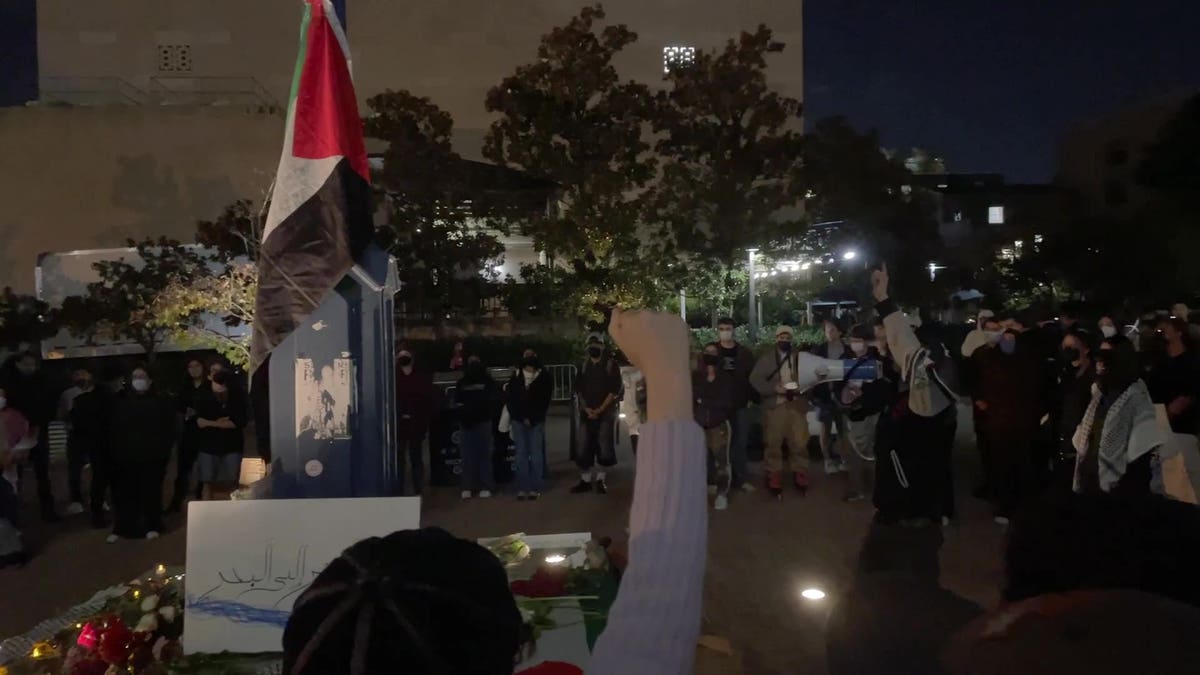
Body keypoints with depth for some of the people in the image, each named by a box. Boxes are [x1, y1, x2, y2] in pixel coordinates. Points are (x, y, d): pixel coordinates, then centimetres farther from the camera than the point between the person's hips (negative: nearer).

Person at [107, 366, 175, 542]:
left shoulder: (160, 402, 4)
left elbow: (169, 429, 3)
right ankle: (121, 528, 10)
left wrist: (164, 450, -4)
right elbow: (113, 429, 8)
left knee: (151, 492, 3)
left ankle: (152, 527, 14)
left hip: (152, 457, -1)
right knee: (125, 493, -1)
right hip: (126, 457, 1)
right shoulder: (120, 402, 8)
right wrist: (115, 451, -1)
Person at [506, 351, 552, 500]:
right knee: (521, 454, 1)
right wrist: (522, 418, -2)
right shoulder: (516, 378, 1)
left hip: (537, 421, -1)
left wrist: (532, 419, -6)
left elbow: (544, 402, -2)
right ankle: (522, 488, 3)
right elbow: (509, 400, 5)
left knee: (536, 454, -2)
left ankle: (535, 488, 1)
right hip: (519, 421, 1)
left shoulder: (544, 378, -4)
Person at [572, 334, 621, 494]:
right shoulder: (583, 365, 12)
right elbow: (578, 388, 11)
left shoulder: (610, 363, 0)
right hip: (587, 411, 4)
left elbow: (615, 388, -6)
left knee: (604, 444, -7)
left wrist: (600, 409, -11)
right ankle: (585, 480, 3)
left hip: (606, 410, -3)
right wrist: (586, 408, -5)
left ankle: (600, 479, 3)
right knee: (583, 445, -3)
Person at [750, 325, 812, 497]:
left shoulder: (801, 357, 14)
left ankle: (800, 475, 12)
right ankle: (774, 477, 7)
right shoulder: (766, 358, 6)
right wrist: (774, 388, -14)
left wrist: (802, 388, -8)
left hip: (797, 405, 2)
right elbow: (755, 379, -2)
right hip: (774, 406, -1)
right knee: (773, 443, -1)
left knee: (800, 442, -1)